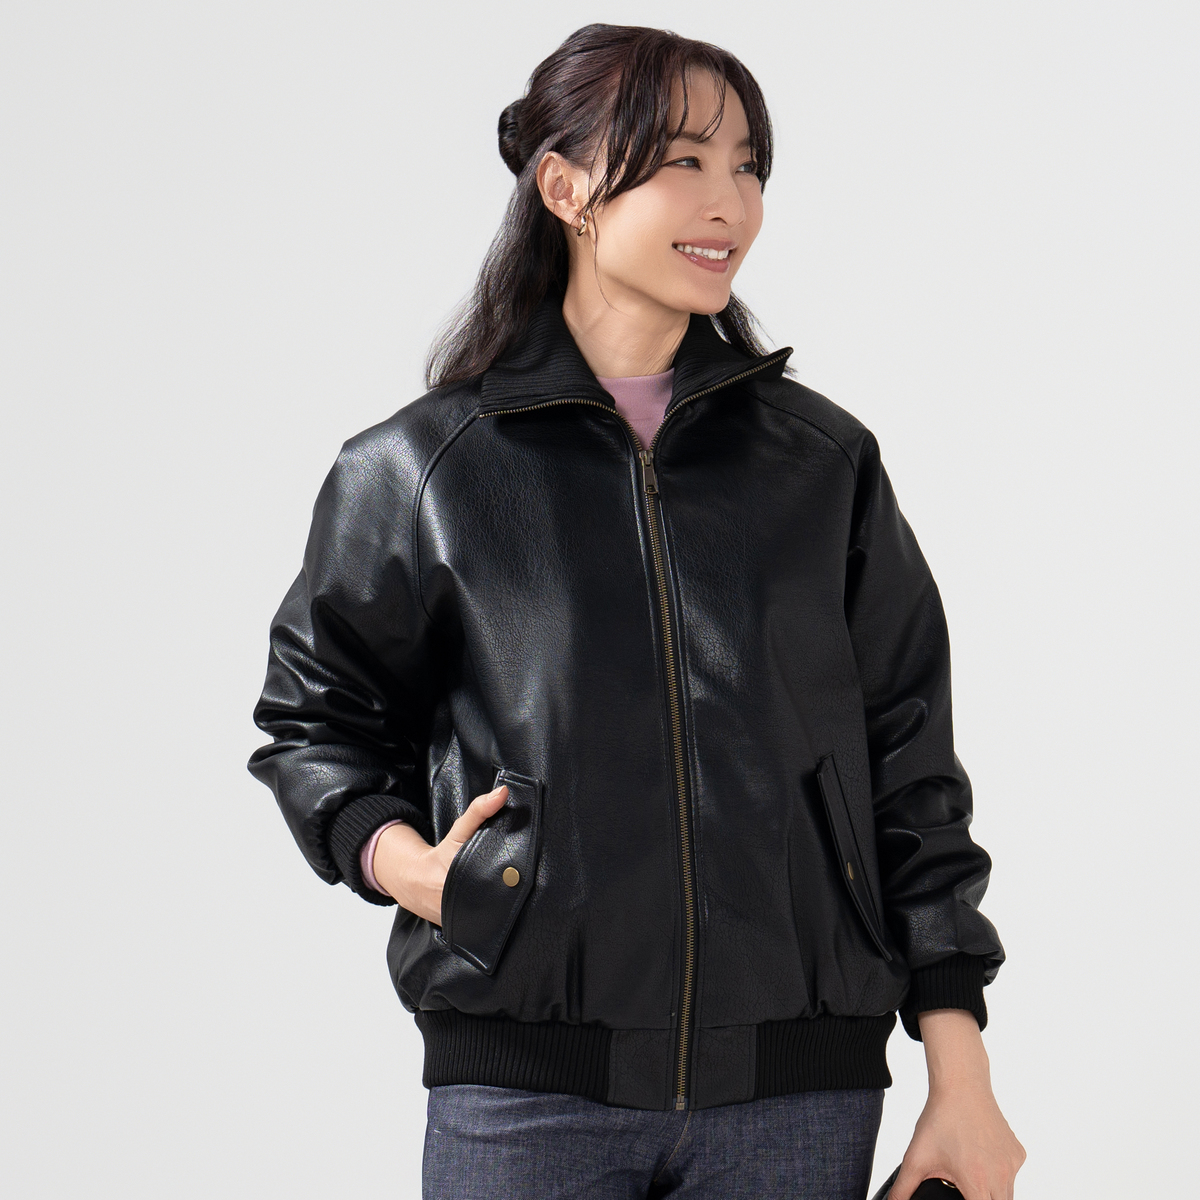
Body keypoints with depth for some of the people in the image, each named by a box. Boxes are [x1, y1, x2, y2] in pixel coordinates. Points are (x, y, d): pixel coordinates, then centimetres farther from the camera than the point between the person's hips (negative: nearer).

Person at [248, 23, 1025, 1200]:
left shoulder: (822, 464, 9)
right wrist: (395, 856, -7)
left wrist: (959, 1073, 4)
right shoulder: (418, 470, 4)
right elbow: (314, 718, 14)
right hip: (526, 1094, -1)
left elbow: (910, 771, 9)